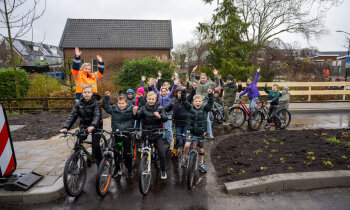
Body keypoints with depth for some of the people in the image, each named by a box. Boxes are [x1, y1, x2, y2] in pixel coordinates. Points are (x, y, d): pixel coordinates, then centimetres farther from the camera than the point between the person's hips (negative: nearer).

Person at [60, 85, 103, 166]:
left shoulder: (96, 103, -15)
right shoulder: (79, 103, -3)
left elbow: (97, 115, -29)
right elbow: (72, 116, -9)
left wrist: (92, 125, -48)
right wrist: (66, 127, -23)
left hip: (95, 126, -4)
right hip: (84, 125, 4)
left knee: (95, 144, -11)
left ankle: (99, 162, 11)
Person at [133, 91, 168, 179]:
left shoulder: (159, 108, -3)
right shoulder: (143, 108, 0)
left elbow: (165, 118, -14)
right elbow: (137, 116, -11)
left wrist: (159, 116, -34)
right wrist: (134, 113, -33)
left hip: (157, 133, -1)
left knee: (161, 151, -5)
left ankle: (163, 170, 14)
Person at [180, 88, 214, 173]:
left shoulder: (205, 109, -4)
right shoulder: (190, 108, -2)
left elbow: (210, 103, -18)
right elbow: (184, 101, -11)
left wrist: (210, 94, -33)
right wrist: (183, 92, -24)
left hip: (201, 132, 1)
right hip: (191, 131, 0)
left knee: (201, 149, 10)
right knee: (187, 145, -17)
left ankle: (201, 164, 31)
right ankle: (184, 158, 11)